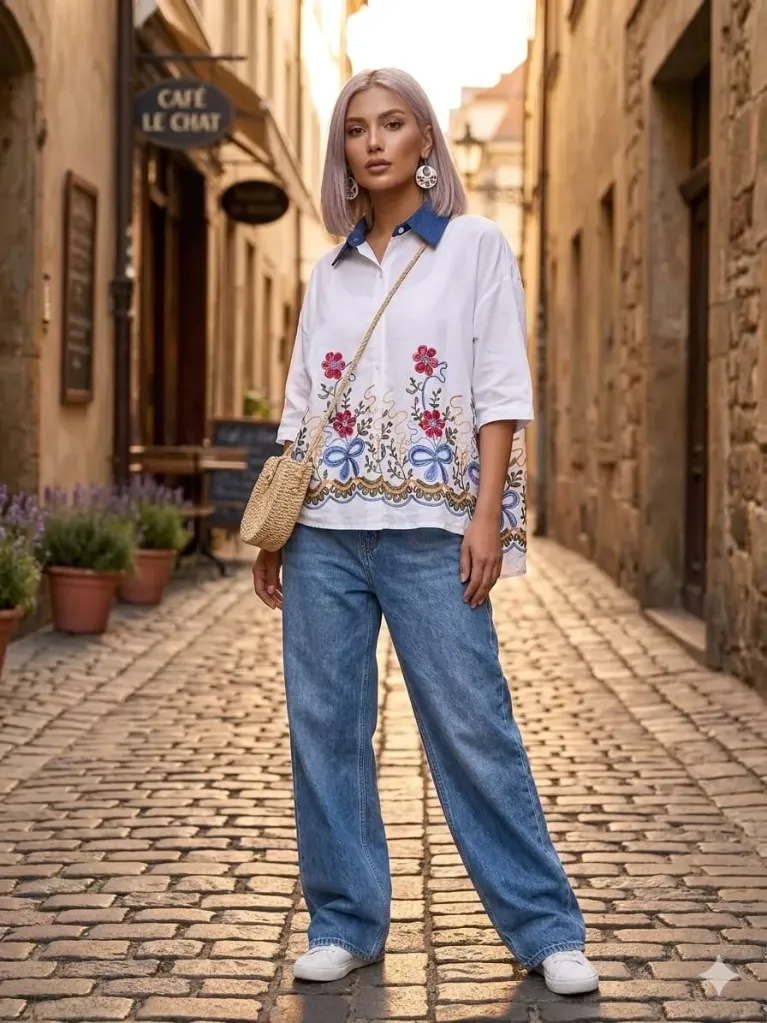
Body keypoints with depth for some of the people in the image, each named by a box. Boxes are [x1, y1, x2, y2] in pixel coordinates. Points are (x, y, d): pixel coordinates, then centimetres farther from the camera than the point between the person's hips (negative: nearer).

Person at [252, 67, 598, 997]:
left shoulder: (475, 247, 4)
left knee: (473, 729, -4)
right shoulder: (330, 270, 15)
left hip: (429, 531, -4)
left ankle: (544, 928, 7)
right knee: (324, 727, 4)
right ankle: (346, 922, 15)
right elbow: (302, 403, 15)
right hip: (323, 530, 4)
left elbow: (500, 392, -2)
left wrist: (489, 514, -11)